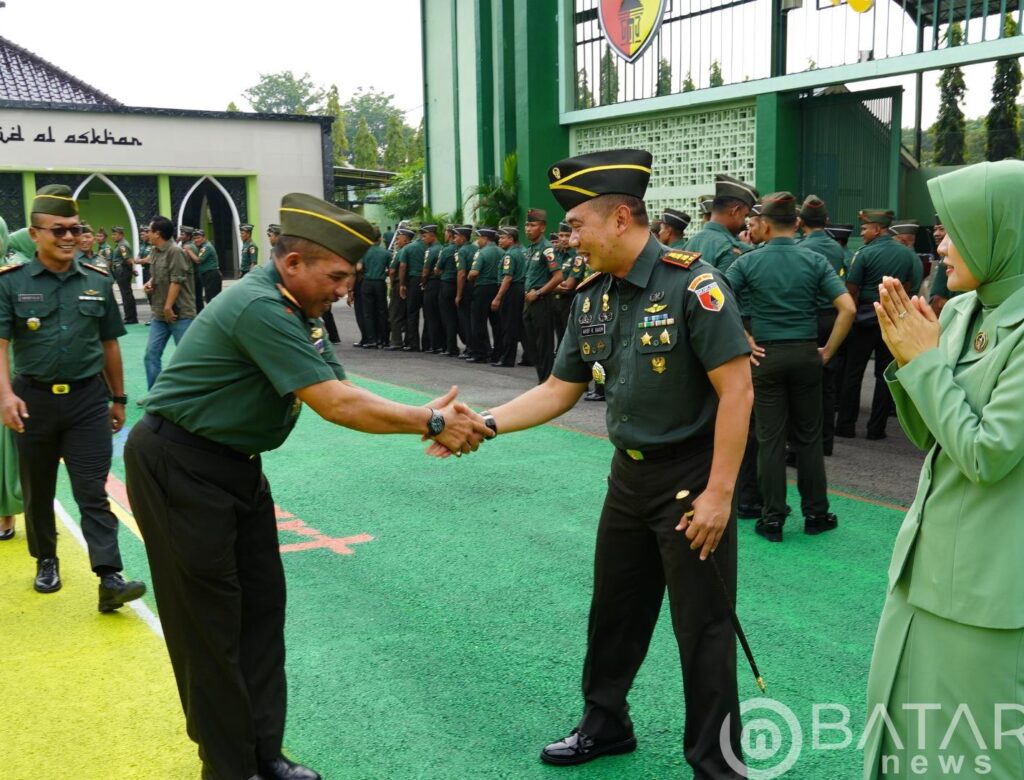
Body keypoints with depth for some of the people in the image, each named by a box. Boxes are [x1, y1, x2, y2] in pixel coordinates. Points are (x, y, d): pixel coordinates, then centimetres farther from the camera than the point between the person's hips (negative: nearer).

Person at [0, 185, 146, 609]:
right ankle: (46, 561, 35)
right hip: (35, 399, 0)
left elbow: (109, 344, 11)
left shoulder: (97, 281, 3)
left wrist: (118, 398, 14)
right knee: (38, 491, 15)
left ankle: (110, 578, -10)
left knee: (93, 492, -4)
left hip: (88, 399, 0)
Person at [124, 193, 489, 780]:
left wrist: (426, 417, -12)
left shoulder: (299, 309, 5)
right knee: (210, 618, 0)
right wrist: (430, 423, -21)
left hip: (236, 463, 9)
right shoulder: (260, 307, -26)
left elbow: (340, 394, 0)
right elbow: (336, 406, -28)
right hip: (179, 467, -9)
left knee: (262, 603, 9)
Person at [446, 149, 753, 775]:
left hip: (692, 477, -7)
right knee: (615, 611, 19)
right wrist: (485, 424, -4)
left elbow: (737, 390, -20)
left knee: (703, 629, 4)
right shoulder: (592, 296, 3)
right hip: (630, 473, 7)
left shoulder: (691, 283, -19)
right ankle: (605, 724, 40)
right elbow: (560, 391, 8)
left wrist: (719, 493, -21)